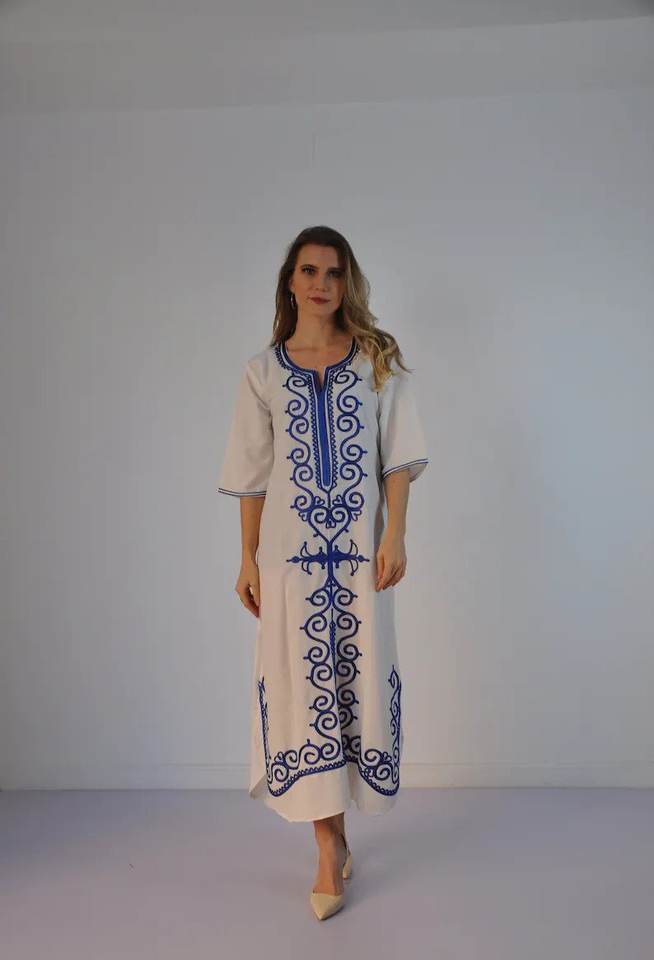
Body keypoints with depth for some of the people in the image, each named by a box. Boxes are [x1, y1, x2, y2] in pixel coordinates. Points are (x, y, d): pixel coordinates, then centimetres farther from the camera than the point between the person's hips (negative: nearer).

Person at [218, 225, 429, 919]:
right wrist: (248, 559, 3)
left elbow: (398, 458, 3)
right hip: (291, 550, 0)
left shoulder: (378, 361, 6)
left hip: (360, 549, 0)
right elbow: (252, 475, 7)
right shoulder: (263, 371, 7)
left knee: (360, 680, 6)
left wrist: (395, 536, -7)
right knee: (304, 685, 1)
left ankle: (335, 836, 30)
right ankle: (331, 847, 14)